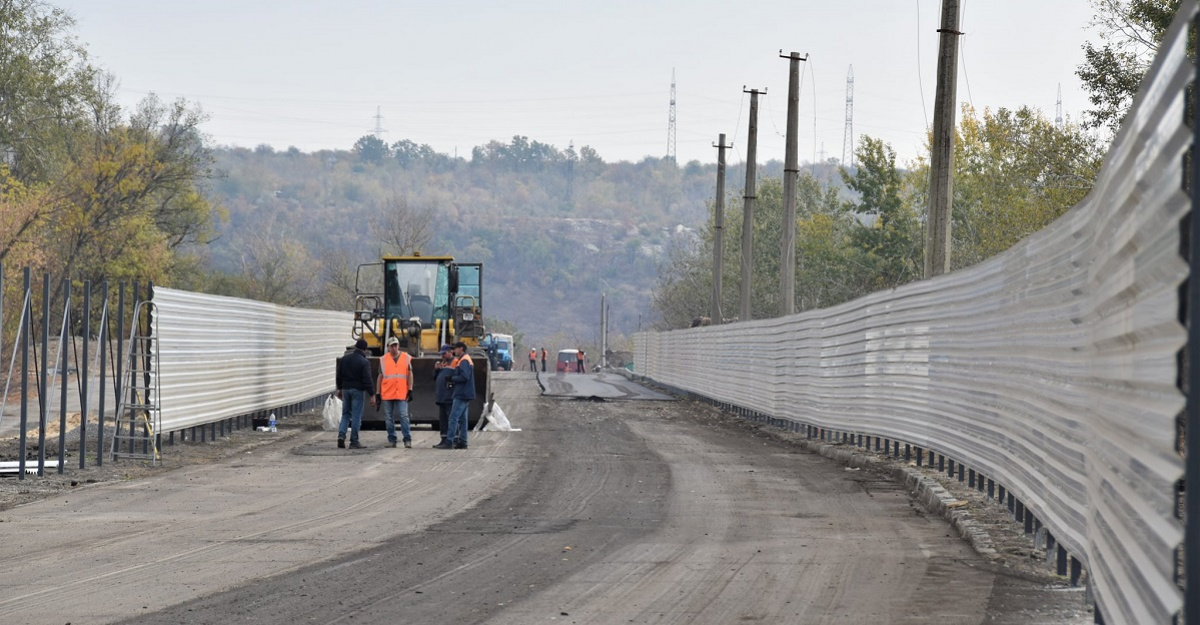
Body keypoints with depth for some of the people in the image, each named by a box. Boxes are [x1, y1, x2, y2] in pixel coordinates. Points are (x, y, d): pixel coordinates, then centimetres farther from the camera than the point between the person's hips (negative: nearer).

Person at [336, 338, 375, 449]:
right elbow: (367, 380, -15)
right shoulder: (364, 362, -12)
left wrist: (339, 389, 25)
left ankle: (341, 434, -5)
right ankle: (354, 442, -1)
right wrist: (371, 395, -11)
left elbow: (339, 375, 13)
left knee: (345, 414, 15)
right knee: (356, 416, -1)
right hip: (358, 390, -5)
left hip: (346, 389, 5)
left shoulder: (344, 359, 6)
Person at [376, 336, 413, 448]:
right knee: (389, 418, 5)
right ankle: (392, 440, 12)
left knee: (404, 416, -9)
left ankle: (407, 440, -7)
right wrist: (377, 394, 8)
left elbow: (410, 375, 8)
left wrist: (410, 390, 1)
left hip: (402, 393, -2)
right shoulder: (383, 360, 8)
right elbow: (380, 377, 12)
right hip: (387, 394, 2)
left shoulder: (406, 358, 6)